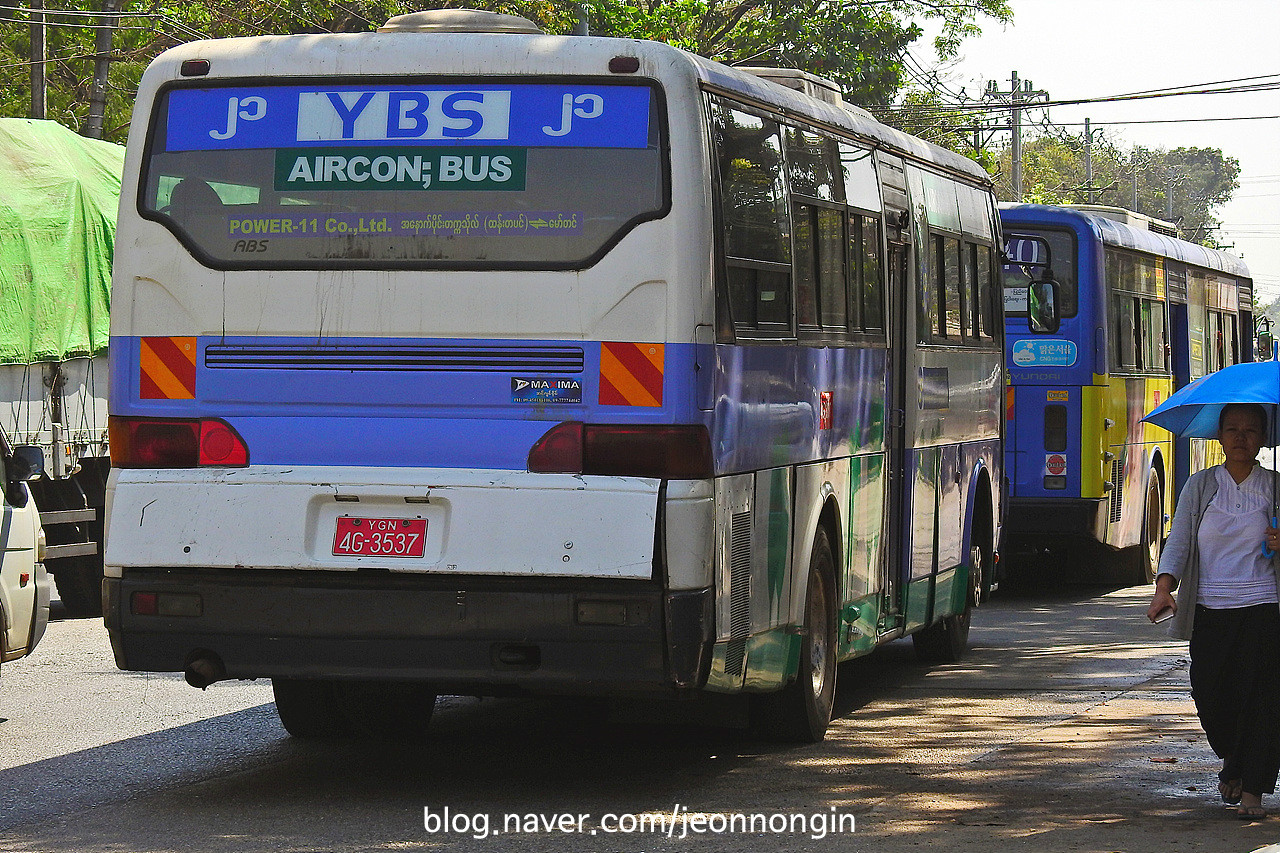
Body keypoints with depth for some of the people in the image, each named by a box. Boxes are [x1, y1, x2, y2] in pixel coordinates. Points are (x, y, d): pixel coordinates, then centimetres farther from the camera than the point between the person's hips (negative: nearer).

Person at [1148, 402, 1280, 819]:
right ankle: (1231, 760, 29)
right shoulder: (1200, 486, 7)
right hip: (1209, 609, 1)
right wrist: (1164, 587, -17)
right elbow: (1178, 541, -1)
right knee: (1210, 694, -1)